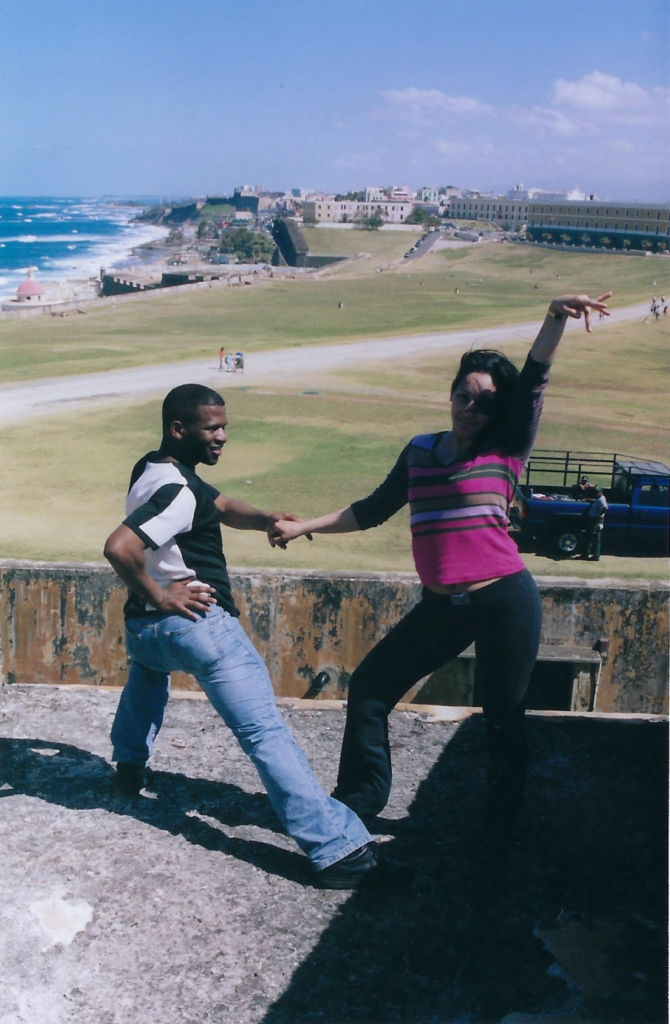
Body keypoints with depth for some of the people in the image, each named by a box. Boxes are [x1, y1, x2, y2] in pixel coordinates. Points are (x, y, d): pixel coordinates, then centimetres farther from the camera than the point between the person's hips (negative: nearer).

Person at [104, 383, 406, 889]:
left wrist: (266, 520, -2)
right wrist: (159, 596, -19)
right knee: (267, 733, -14)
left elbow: (222, 506, 17)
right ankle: (340, 848, -17)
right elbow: (119, 547, -32)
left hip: (144, 626, 10)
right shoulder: (176, 490, -19)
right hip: (198, 621, -10)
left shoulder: (153, 470, 11)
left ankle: (130, 763, 57)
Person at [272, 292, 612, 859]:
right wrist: (302, 527, 15)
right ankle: (361, 798, 27)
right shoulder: (420, 450, 9)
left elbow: (533, 382, -18)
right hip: (442, 606, 5)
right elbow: (373, 510, 17)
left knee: (503, 718, 6)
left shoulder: (506, 450, -3)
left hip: (504, 602, -5)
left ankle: (502, 833, 24)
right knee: (370, 687, 9)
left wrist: (557, 318, -33)